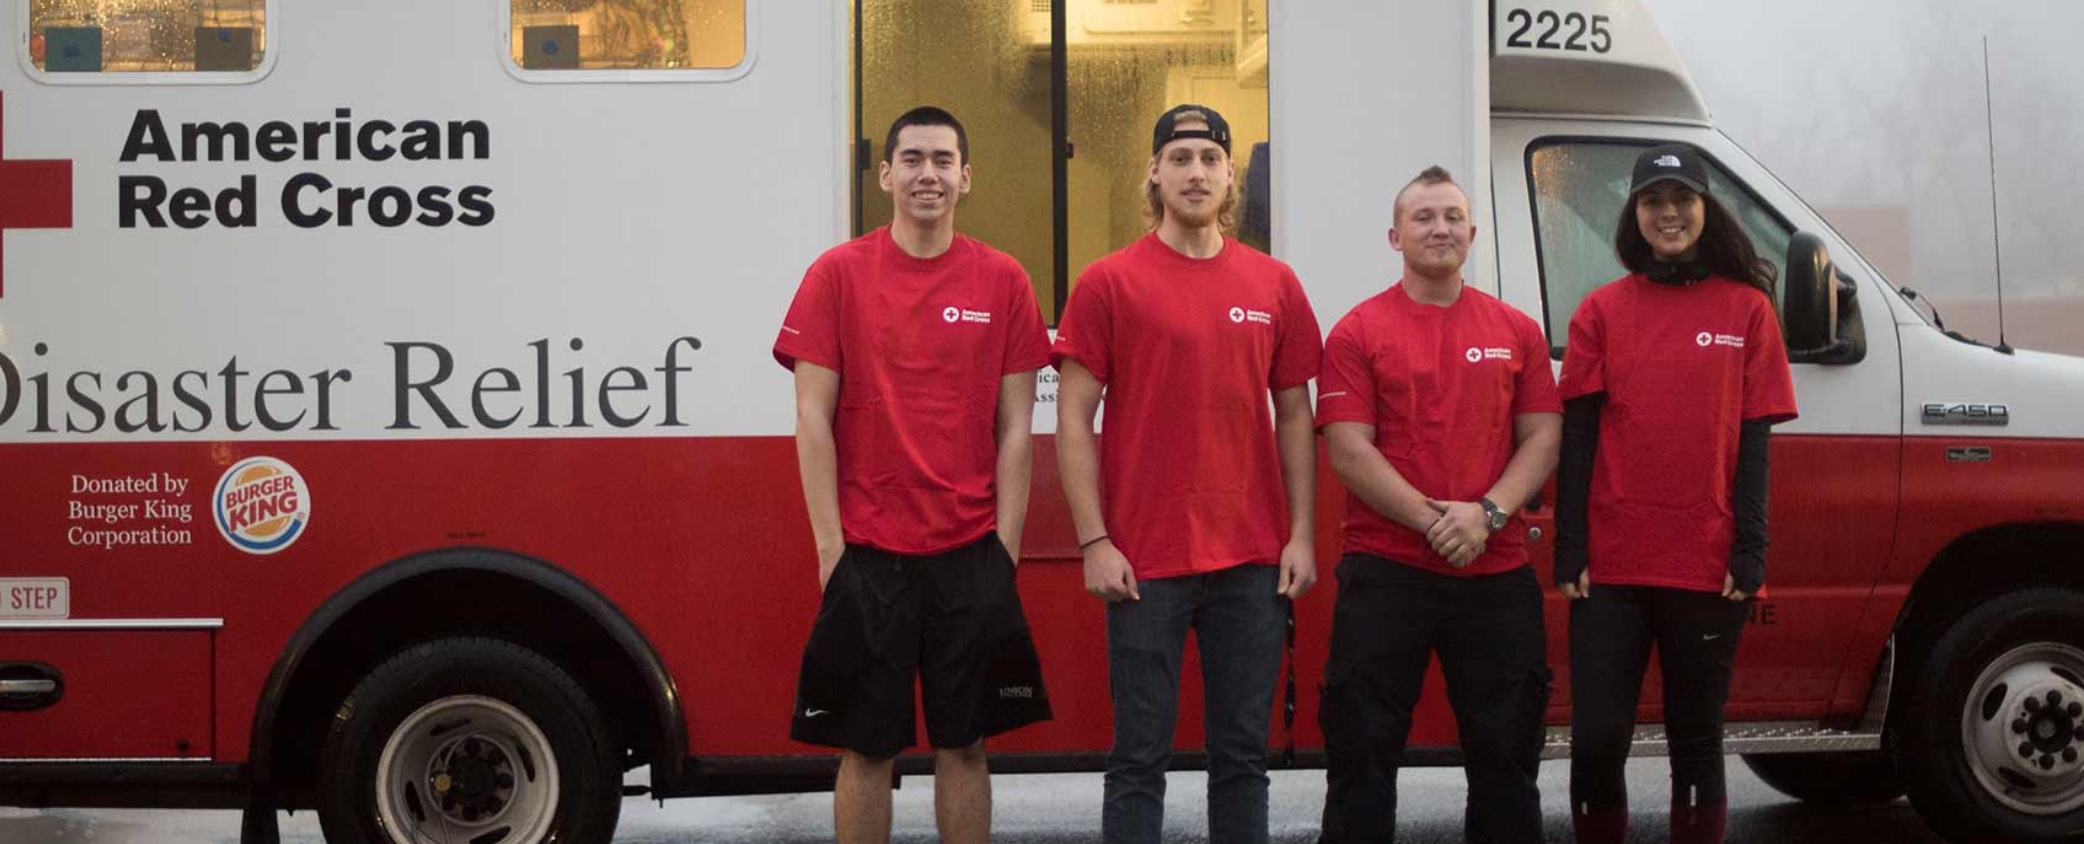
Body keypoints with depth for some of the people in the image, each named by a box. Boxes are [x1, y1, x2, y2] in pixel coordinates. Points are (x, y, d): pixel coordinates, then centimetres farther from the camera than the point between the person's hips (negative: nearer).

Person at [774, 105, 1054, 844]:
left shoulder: (1002, 280, 3)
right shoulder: (837, 273, -1)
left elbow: (1015, 428, 4)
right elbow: (812, 420, -3)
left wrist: (1005, 546, -2)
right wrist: (830, 546, -7)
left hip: (971, 555, 1)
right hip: (867, 554, -1)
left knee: (964, 742, 9)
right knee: (866, 745, 6)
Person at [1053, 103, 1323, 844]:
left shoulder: (1274, 284, 8)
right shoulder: (1109, 282, -1)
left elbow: (1294, 415, 12)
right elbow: (1074, 421, -2)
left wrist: (1301, 534, 4)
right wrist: (1094, 542, -9)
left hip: (1254, 559, 3)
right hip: (1145, 559, -3)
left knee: (1243, 750, 10)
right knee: (1140, 755, 3)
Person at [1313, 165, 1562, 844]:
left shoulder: (1517, 331, 10)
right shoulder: (1359, 332, 0)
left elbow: (1542, 439, 5)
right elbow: (1349, 453, -7)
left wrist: (1487, 514, -12)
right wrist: (1433, 520, -16)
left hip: (1498, 575, 3)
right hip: (1385, 575, -3)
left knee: (1506, 752, 11)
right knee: (1363, 755, 3)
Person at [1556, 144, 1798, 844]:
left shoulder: (1747, 309, 5)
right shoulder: (1602, 310, 5)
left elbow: (1754, 440, 3)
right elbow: (1576, 437, 3)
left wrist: (1750, 550, -5)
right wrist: (1569, 549, -4)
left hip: (1708, 566, 0)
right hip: (1610, 564, 0)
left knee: (1696, 739, 10)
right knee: (1596, 740, -1)